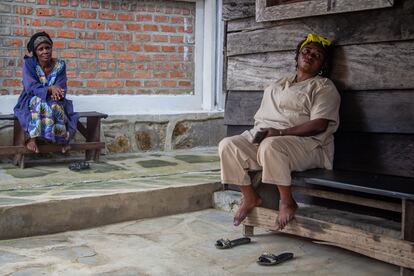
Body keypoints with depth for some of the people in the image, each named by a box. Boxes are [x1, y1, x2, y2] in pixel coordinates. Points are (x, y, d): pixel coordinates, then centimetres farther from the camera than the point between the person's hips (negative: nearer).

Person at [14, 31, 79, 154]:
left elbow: (61, 89, -10)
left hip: (54, 102, 2)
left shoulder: (60, 65, -6)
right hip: (31, 101, -2)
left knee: (56, 106, -32)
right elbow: (30, 87, -19)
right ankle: (31, 138, -30)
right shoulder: (29, 63, -12)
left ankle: (63, 138, -18)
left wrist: (56, 93, -34)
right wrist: (50, 89, -34)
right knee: (39, 104, -35)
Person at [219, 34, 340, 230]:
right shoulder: (277, 86, 26)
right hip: (264, 137, 6)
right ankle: (250, 197, -3)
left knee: (271, 146, -39)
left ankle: (287, 201, -19)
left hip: (305, 143, -6)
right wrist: (259, 132, 0)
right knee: (227, 145, -17)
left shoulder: (324, 87, 5)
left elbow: (319, 125, -11)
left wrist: (280, 132, -19)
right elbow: (261, 117, 24)